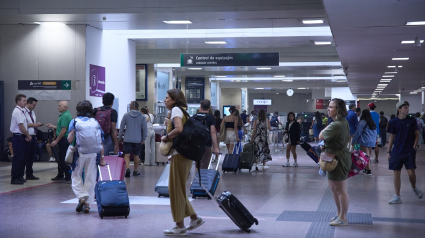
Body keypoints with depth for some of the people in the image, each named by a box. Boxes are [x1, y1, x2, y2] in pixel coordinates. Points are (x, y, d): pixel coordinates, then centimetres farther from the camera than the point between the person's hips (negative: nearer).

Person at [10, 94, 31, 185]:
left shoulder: (22, 111, 13)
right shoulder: (17, 112, -16)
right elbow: (21, 126, -18)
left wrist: (27, 136, 6)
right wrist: (28, 136, -7)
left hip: (22, 137, 9)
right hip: (18, 137, -9)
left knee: (22, 158, 14)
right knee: (17, 158, -6)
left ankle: (19, 176, 23)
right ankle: (14, 178, -1)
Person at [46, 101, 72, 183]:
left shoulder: (65, 116, -18)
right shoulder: (66, 115, 15)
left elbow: (63, 130, -22)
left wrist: (56, 141, -18)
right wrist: (52, 126, 22)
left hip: (64, 140, -11)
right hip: (64, 140, 11)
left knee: (64, 159, -5)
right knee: (60, 158, 17)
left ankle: (68, 177, 0)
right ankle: (60, 176, 26)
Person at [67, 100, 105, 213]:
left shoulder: (74, 121, 0)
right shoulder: (96, 122, 7)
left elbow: (70, 140, -6)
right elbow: (100, 142, 4)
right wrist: (102, 157, 6)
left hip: (79, 153, -2)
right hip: (93, 154, 2)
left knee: (76, 176, 12)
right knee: (90, 178, 8)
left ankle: (81, 197, -8)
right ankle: (87, 204, 8)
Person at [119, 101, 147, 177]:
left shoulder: (126, 115, -2)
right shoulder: (142, 117, 2)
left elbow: (121, 127, 1)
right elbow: (145, 129, 4)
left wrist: (120, 137, 10)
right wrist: (143, 139, 12)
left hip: (127, 139, -2)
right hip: (137, 140, 2)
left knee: (127, 155, -3)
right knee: (136, 155, 13)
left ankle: (127, 169, -23)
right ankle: (135, 171, 20)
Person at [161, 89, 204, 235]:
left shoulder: (176, 109, -9)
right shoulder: (182, 110, 19)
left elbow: (179, 129, -25)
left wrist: (166, 137, -11)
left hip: (180, 154, -10)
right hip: (184, 153, 10)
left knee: (176, 189, -2)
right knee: (177, 189, 16)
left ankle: (180, 226, 5)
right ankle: (195, 218, 20)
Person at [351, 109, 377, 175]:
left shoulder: (362, 122, -8)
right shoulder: (373, 123, 13)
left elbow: (358, 133, -7)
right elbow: (375, 133, 20)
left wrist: (353, 142, 1)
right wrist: (374, 141, 28)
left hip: (364, 142, -7)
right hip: (372, 142, 7)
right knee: (367, 156, 11)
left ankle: (368, 170, -12)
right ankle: (366, 169, 14)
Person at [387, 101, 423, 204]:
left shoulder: (412, 121, 0)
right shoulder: (393, 122, 1)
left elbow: (417, 135, 7)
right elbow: (391, 137, 7)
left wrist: (414, 147, -4)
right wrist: (389, 151, 6)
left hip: (409, 151, -1)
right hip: (397, 152, 1)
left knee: (411, 172, -6)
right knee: (396, 173, 1)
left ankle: (414, 188, 26)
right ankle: (397, 196, 9)